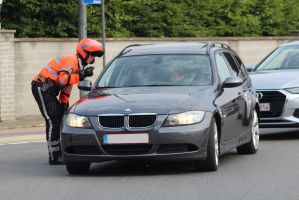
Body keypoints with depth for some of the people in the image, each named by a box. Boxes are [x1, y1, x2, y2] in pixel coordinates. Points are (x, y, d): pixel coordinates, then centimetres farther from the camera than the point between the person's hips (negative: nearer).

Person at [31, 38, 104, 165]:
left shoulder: (78, 65, 17)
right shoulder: (71, 61, -15)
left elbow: (67, 85, 20)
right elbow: (63, 79, -29)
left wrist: (64, 103, 14)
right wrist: (81, 75, -25)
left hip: (48, 91, 11)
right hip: (41, 87, -11)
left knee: (61, 119, 12)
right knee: (53, 121, -14)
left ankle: (61, 152, 17)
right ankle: (54, 157, -14)